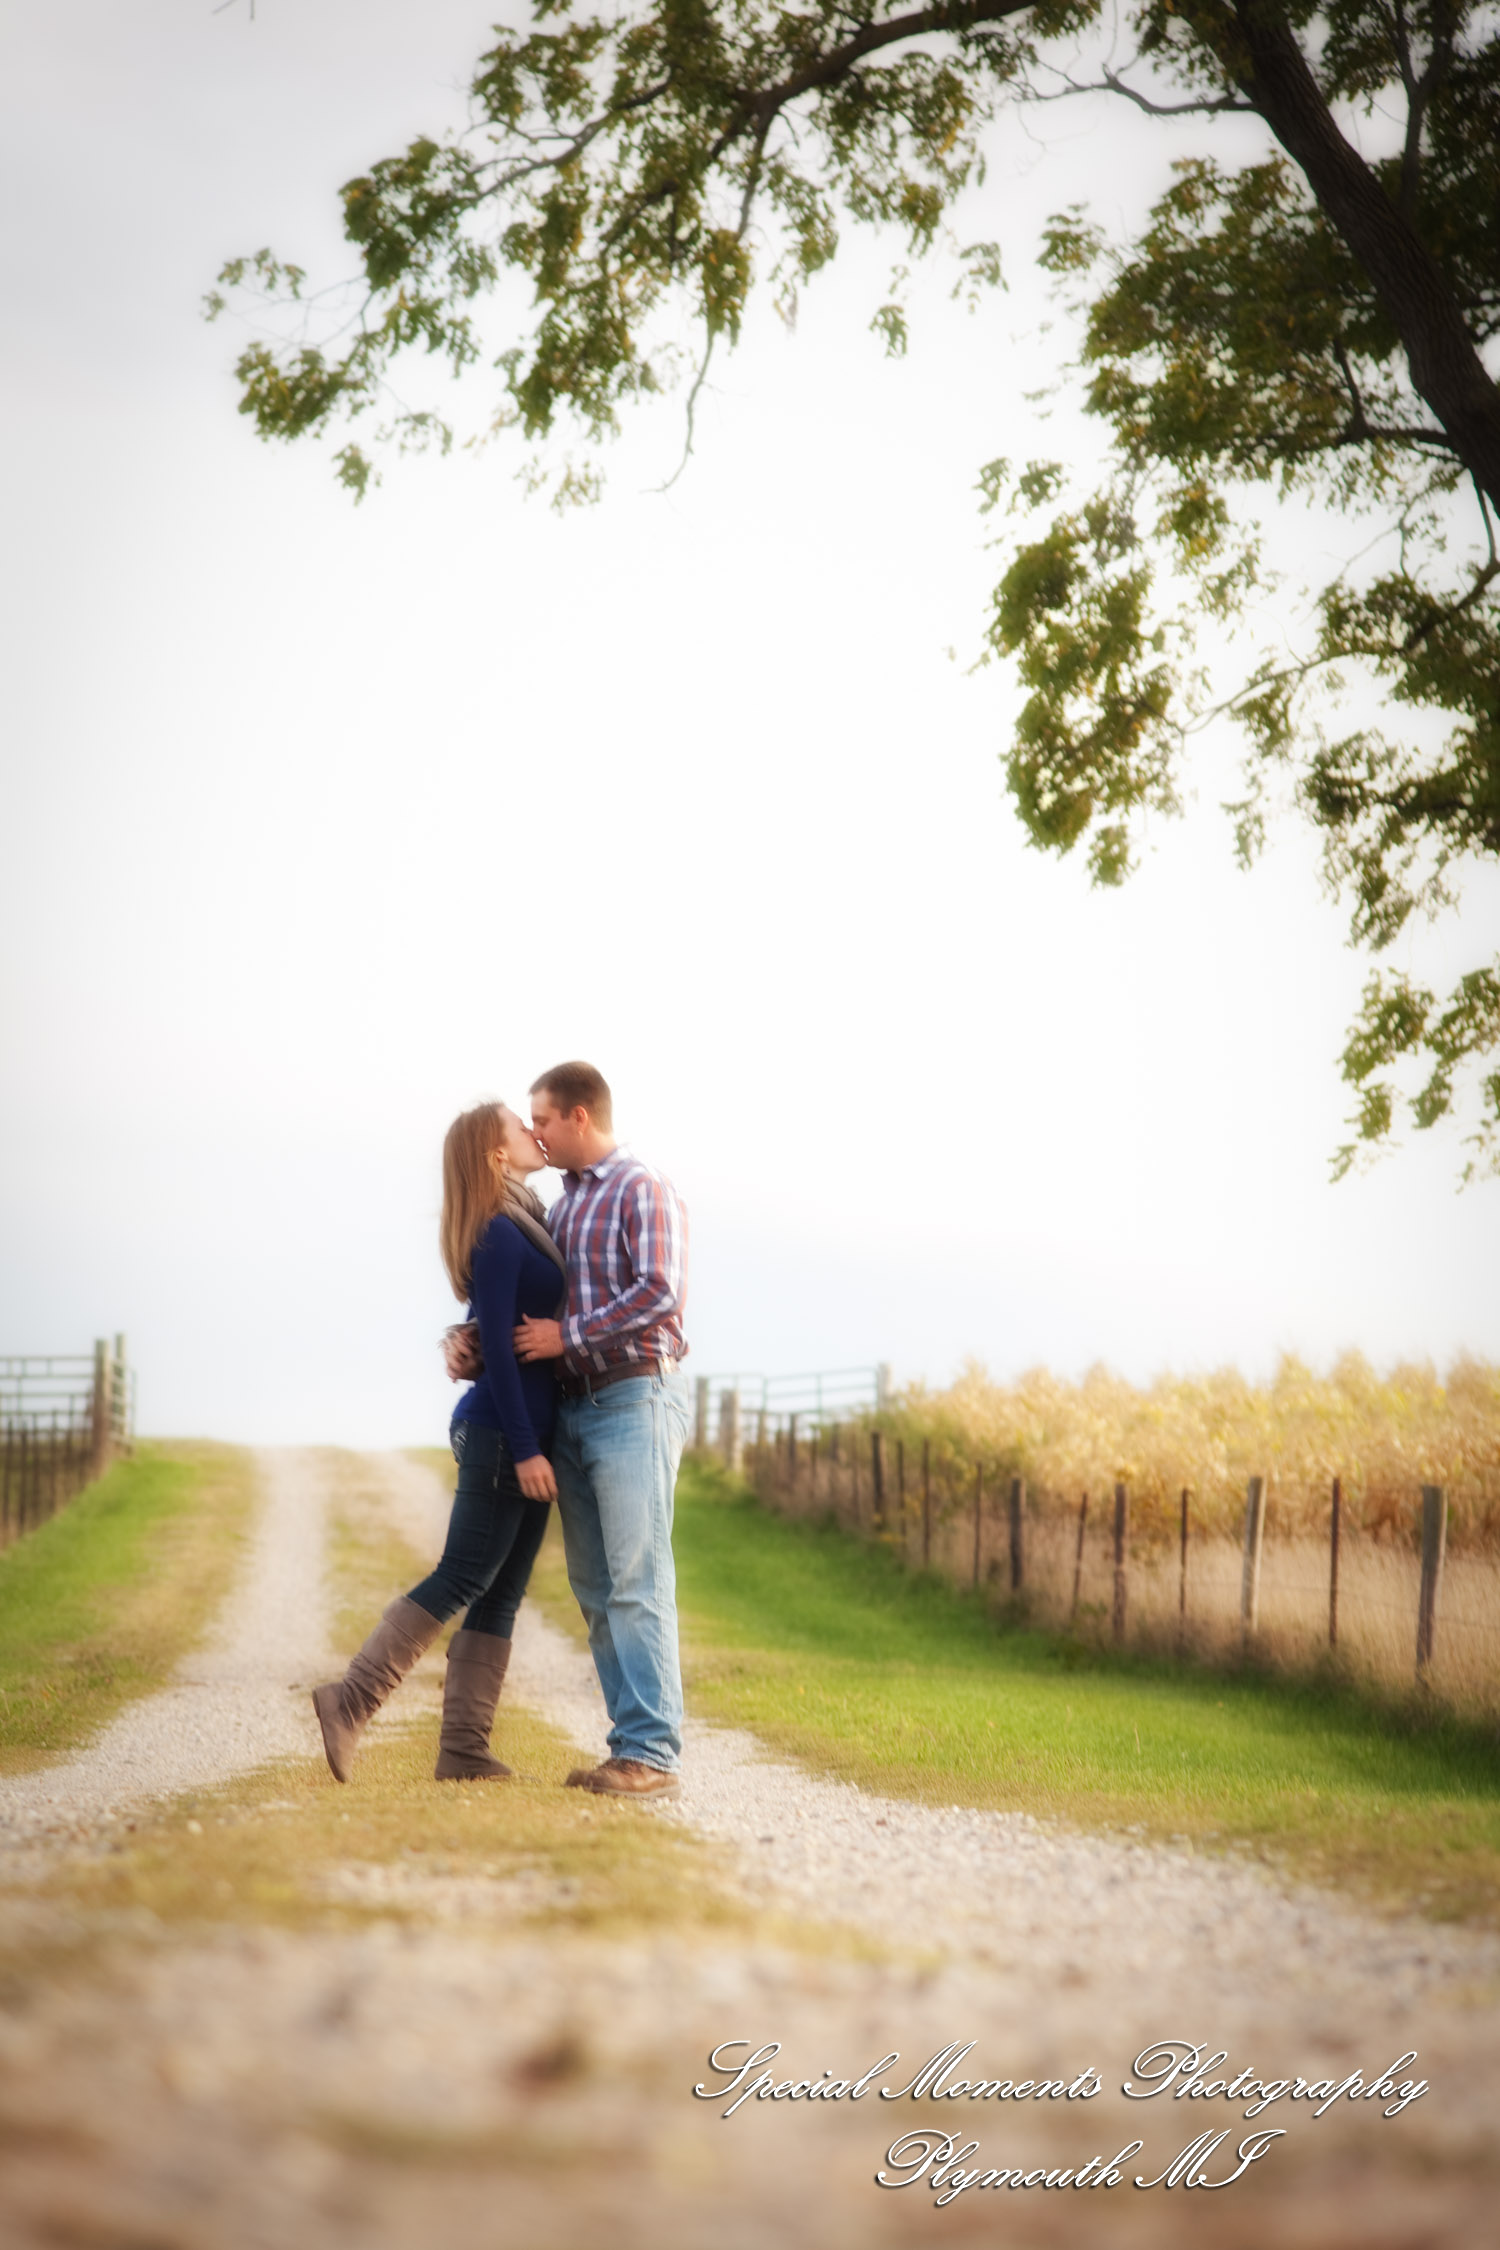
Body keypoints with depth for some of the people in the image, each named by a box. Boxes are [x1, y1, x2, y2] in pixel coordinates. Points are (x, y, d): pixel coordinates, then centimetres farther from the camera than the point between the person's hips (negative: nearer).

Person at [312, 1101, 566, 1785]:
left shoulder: (522, 1223, 15)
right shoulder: (499, 1234, -13)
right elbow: (496, 1346, -17)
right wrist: (525, 1448, -19)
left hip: (523, 1433, 9)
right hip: (504, 1432, -9)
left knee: (500, 1596, 6)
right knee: (462, 1579, -7)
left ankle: (464, 1751, 6)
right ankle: (350, 1700, -3)